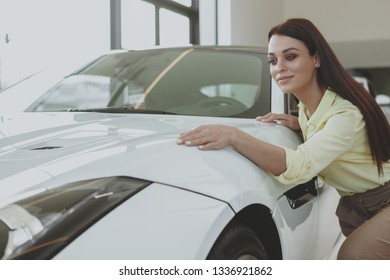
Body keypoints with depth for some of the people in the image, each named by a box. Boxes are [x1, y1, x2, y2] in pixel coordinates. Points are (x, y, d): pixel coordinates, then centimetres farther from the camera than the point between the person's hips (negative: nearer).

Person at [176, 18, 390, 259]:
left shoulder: (345, 112, -31)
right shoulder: (306, 106, -5)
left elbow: (299, 166, -46)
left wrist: (233, 136, -54)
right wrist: (298, 124, -5)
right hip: (354, 203, 8)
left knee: (353, 258, -25)